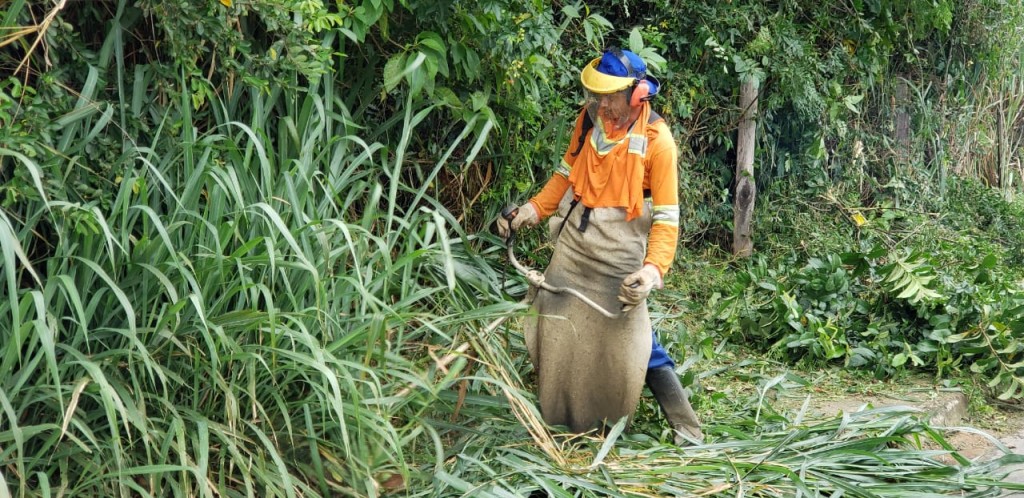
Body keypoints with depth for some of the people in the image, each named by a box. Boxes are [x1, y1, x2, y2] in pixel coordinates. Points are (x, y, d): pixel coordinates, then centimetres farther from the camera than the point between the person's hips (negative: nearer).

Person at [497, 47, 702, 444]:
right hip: (573, 244, 6)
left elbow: (666, 216, -15)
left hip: (619, 253, -6)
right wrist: (532, 210, 4)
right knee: (555, 331, 13)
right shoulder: (590, 118, -2)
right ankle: (558, 418, 33)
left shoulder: (656, 140, -16)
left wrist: (653, 269, -27)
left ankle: (687, 430, 5)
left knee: (635, 342, -7)